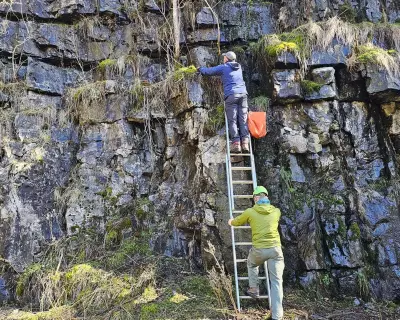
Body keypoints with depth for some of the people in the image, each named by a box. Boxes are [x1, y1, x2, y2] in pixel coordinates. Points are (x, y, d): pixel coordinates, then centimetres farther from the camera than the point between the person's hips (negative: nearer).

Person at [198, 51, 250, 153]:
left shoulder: (223, 67, 8)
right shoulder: (239, 67, 23)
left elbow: (208, 71, 14)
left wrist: (200, 69, 35)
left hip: (231, 95, -4)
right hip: (243, 94, 4)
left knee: (232, 120, -6)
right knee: (243, 120, 0)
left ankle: (236, 144, -16)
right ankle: (245, 143, -10)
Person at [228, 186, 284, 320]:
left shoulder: (250, 212, 1)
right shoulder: (276, 211, 8)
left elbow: (236, 222, 18)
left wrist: (231, 222, 43)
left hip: (259, 250, -1)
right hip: (276, 249, 1)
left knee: (251, 263, 33)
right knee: (276, 281, 3)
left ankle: (254, 290, 32)